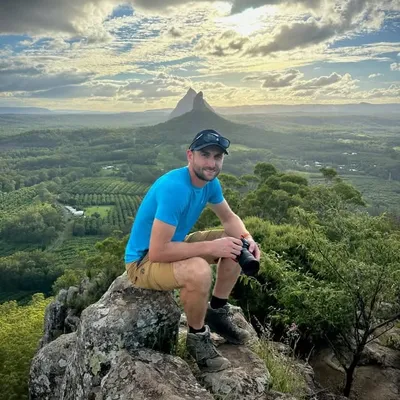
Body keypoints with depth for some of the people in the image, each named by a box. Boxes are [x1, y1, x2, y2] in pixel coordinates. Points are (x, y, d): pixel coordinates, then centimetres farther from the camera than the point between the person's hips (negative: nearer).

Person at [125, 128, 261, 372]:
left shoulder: (210, 181, -5)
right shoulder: (173, 188, -32)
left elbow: (230, 218, 8)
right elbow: (158, 252, -35)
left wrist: (247, 239, -13)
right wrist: (211, 247, -30)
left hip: (175, 245, 9)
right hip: (144, 261, -9)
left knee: (236, 244, 1)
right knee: (199, 271, -36)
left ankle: (217, 313, 14)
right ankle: (198, 337, -7)